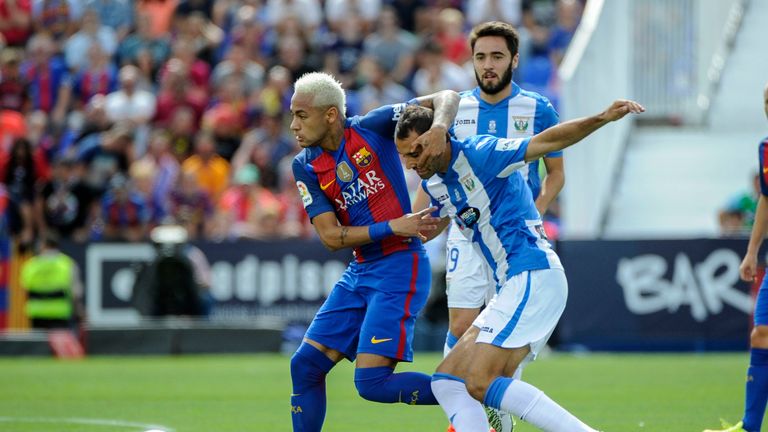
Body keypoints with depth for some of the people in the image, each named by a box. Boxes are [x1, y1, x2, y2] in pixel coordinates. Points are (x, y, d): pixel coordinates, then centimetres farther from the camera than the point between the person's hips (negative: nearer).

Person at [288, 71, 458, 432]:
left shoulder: (372, 128, -10)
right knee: (304, 366, 4)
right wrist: (393, 227, -17)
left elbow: (446, 98, -5)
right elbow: (330, 236, -5)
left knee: (372, 382, -16)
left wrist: (439, 128, -28)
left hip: (400, 267, -7)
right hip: (358, 273, 7)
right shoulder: (306, 166, 2)